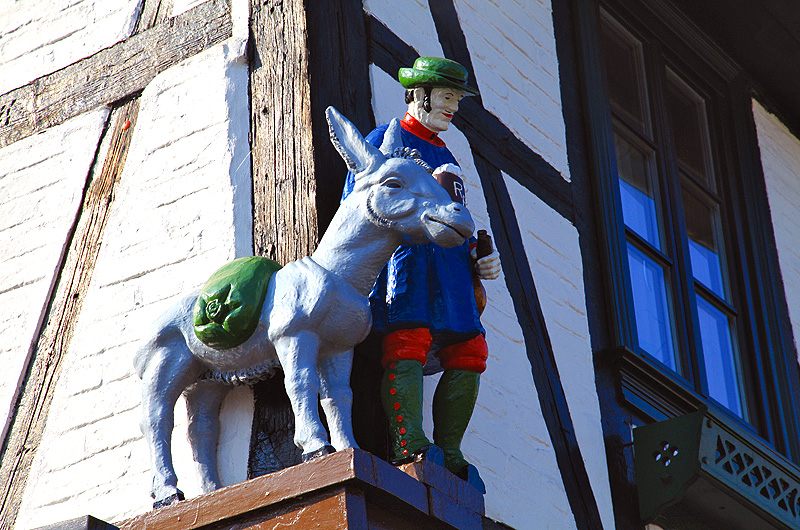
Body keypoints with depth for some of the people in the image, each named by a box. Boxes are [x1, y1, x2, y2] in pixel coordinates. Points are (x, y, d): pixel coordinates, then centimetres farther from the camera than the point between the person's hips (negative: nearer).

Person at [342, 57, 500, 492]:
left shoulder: (445, 156, 30)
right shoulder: (385, 140, 9)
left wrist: (479, 260, 15)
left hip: (449, 269, 7)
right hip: (403, 260, -7)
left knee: (468, 355, -4)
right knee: (407, 345, -23)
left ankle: (448, 453, -1)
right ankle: (408, 444, -29)